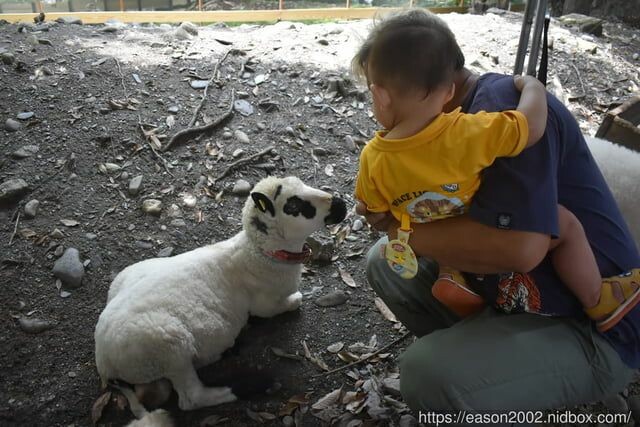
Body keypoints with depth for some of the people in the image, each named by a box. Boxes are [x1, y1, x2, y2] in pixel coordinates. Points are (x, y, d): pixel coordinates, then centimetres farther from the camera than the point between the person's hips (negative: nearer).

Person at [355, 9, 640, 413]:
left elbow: (520, 246, -37)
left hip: (590, 330, -9)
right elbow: (456, 217, 9)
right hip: (508, 299, 9)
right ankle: (466, 351, 14)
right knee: (386, 262, 8)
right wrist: (391, 214, -11)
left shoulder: (503, 103, -25)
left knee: (428, 373, -30)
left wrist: (406, 231, -21)